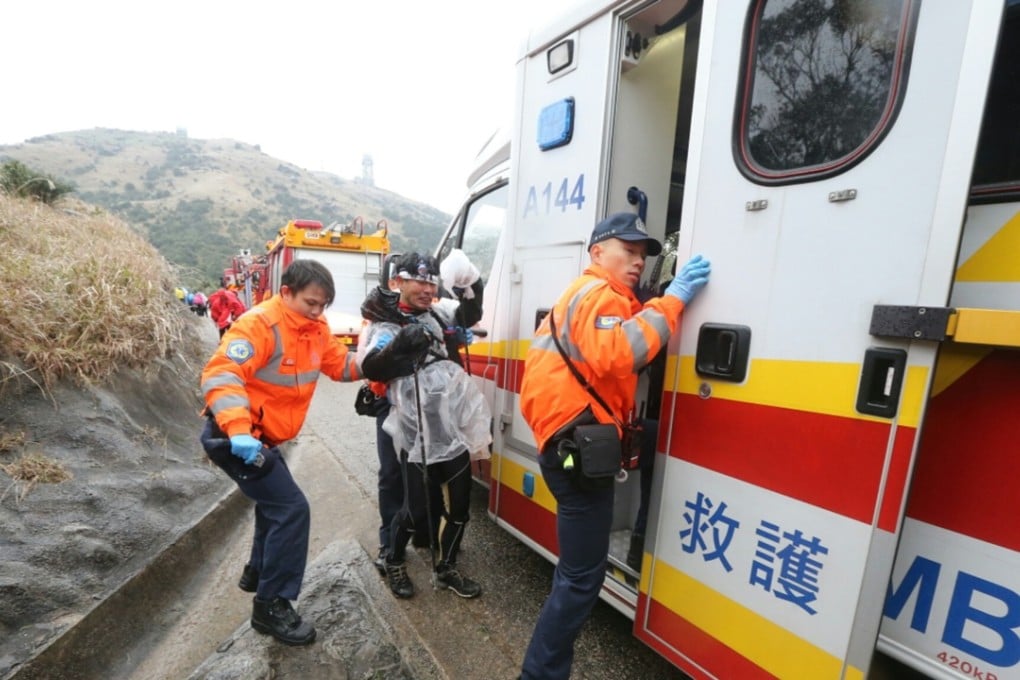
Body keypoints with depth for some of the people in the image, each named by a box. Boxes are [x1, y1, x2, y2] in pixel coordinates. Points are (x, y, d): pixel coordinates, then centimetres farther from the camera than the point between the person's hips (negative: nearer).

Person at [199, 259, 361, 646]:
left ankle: (258, 571, 50)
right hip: (234, 437, -10)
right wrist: (239, 431, -46)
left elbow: (341, 365, 4)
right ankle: (270, 606, 6)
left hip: (261, 438, 10)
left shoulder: (315, 328, 3)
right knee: (291, 508, -12)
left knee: (276, 500, 26)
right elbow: (220, 375, -34)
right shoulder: (259, 325, -23)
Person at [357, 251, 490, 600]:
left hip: (457, 429, 6)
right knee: (415, 509, 7)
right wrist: (401, 345, -36)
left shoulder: (441, 313, 11)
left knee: (460, 505, 16)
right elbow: (370, 368, -20)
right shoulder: (384, 325, -4)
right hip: (418, 434, -6)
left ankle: (446, 568, 40)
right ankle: (394, 563, 39)